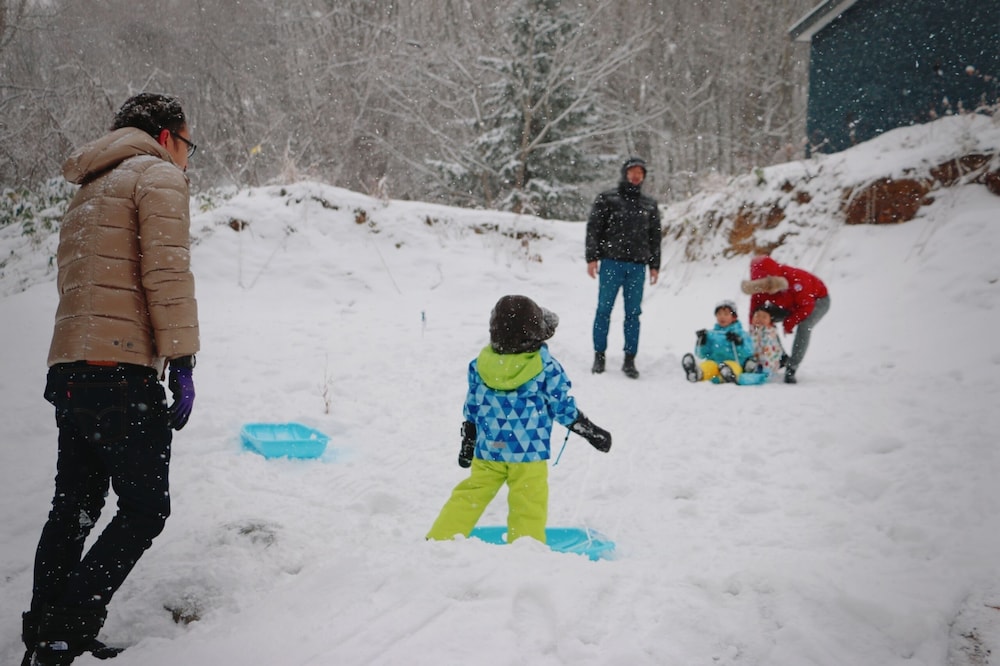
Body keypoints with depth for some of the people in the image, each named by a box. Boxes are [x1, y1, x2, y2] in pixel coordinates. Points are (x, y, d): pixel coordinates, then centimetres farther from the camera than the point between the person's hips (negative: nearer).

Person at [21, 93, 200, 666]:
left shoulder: (89, 193, 26)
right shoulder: (158, 175, -1)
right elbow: (167, 273, -14)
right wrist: (182, 360, -15)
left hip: (69, 372, 9)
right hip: (123, 371, -9)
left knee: (74, 507, 15)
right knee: (146, 508, -2)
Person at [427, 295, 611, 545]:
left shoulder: (480, 364, -1)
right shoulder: (546, 367, -11)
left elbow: (471, 410, 8)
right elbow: (564, 408, -5)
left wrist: (468, 443, 20)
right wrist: (593, 433, 7)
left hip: (488, 451, 4)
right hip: (529, 453, -3)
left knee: (470, 495, 13)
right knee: (528, 505, 4)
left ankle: (440, 539, 13)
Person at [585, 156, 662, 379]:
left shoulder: (650, 205, 16)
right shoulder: (606, 199, 4)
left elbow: (654, 237, 19)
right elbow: (593, 229, 1)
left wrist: (654, 265, 13)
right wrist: (592, 258, -7)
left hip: (637, 266, 3)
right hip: (611, 262, -3)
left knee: (633, 313, 2)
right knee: (604, 309, -2)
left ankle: (630, 360, 5)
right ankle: (599, 356, 7)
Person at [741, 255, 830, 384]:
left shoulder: (795, 279, -41)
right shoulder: (760, 284, -24)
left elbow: (806, 306, -32)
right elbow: (756, 303, -8)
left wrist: (790, 323, -29)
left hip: (818, 300, -6)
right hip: (790, 304, 7)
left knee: (804, 326, -34)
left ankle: (791, 369, -30)